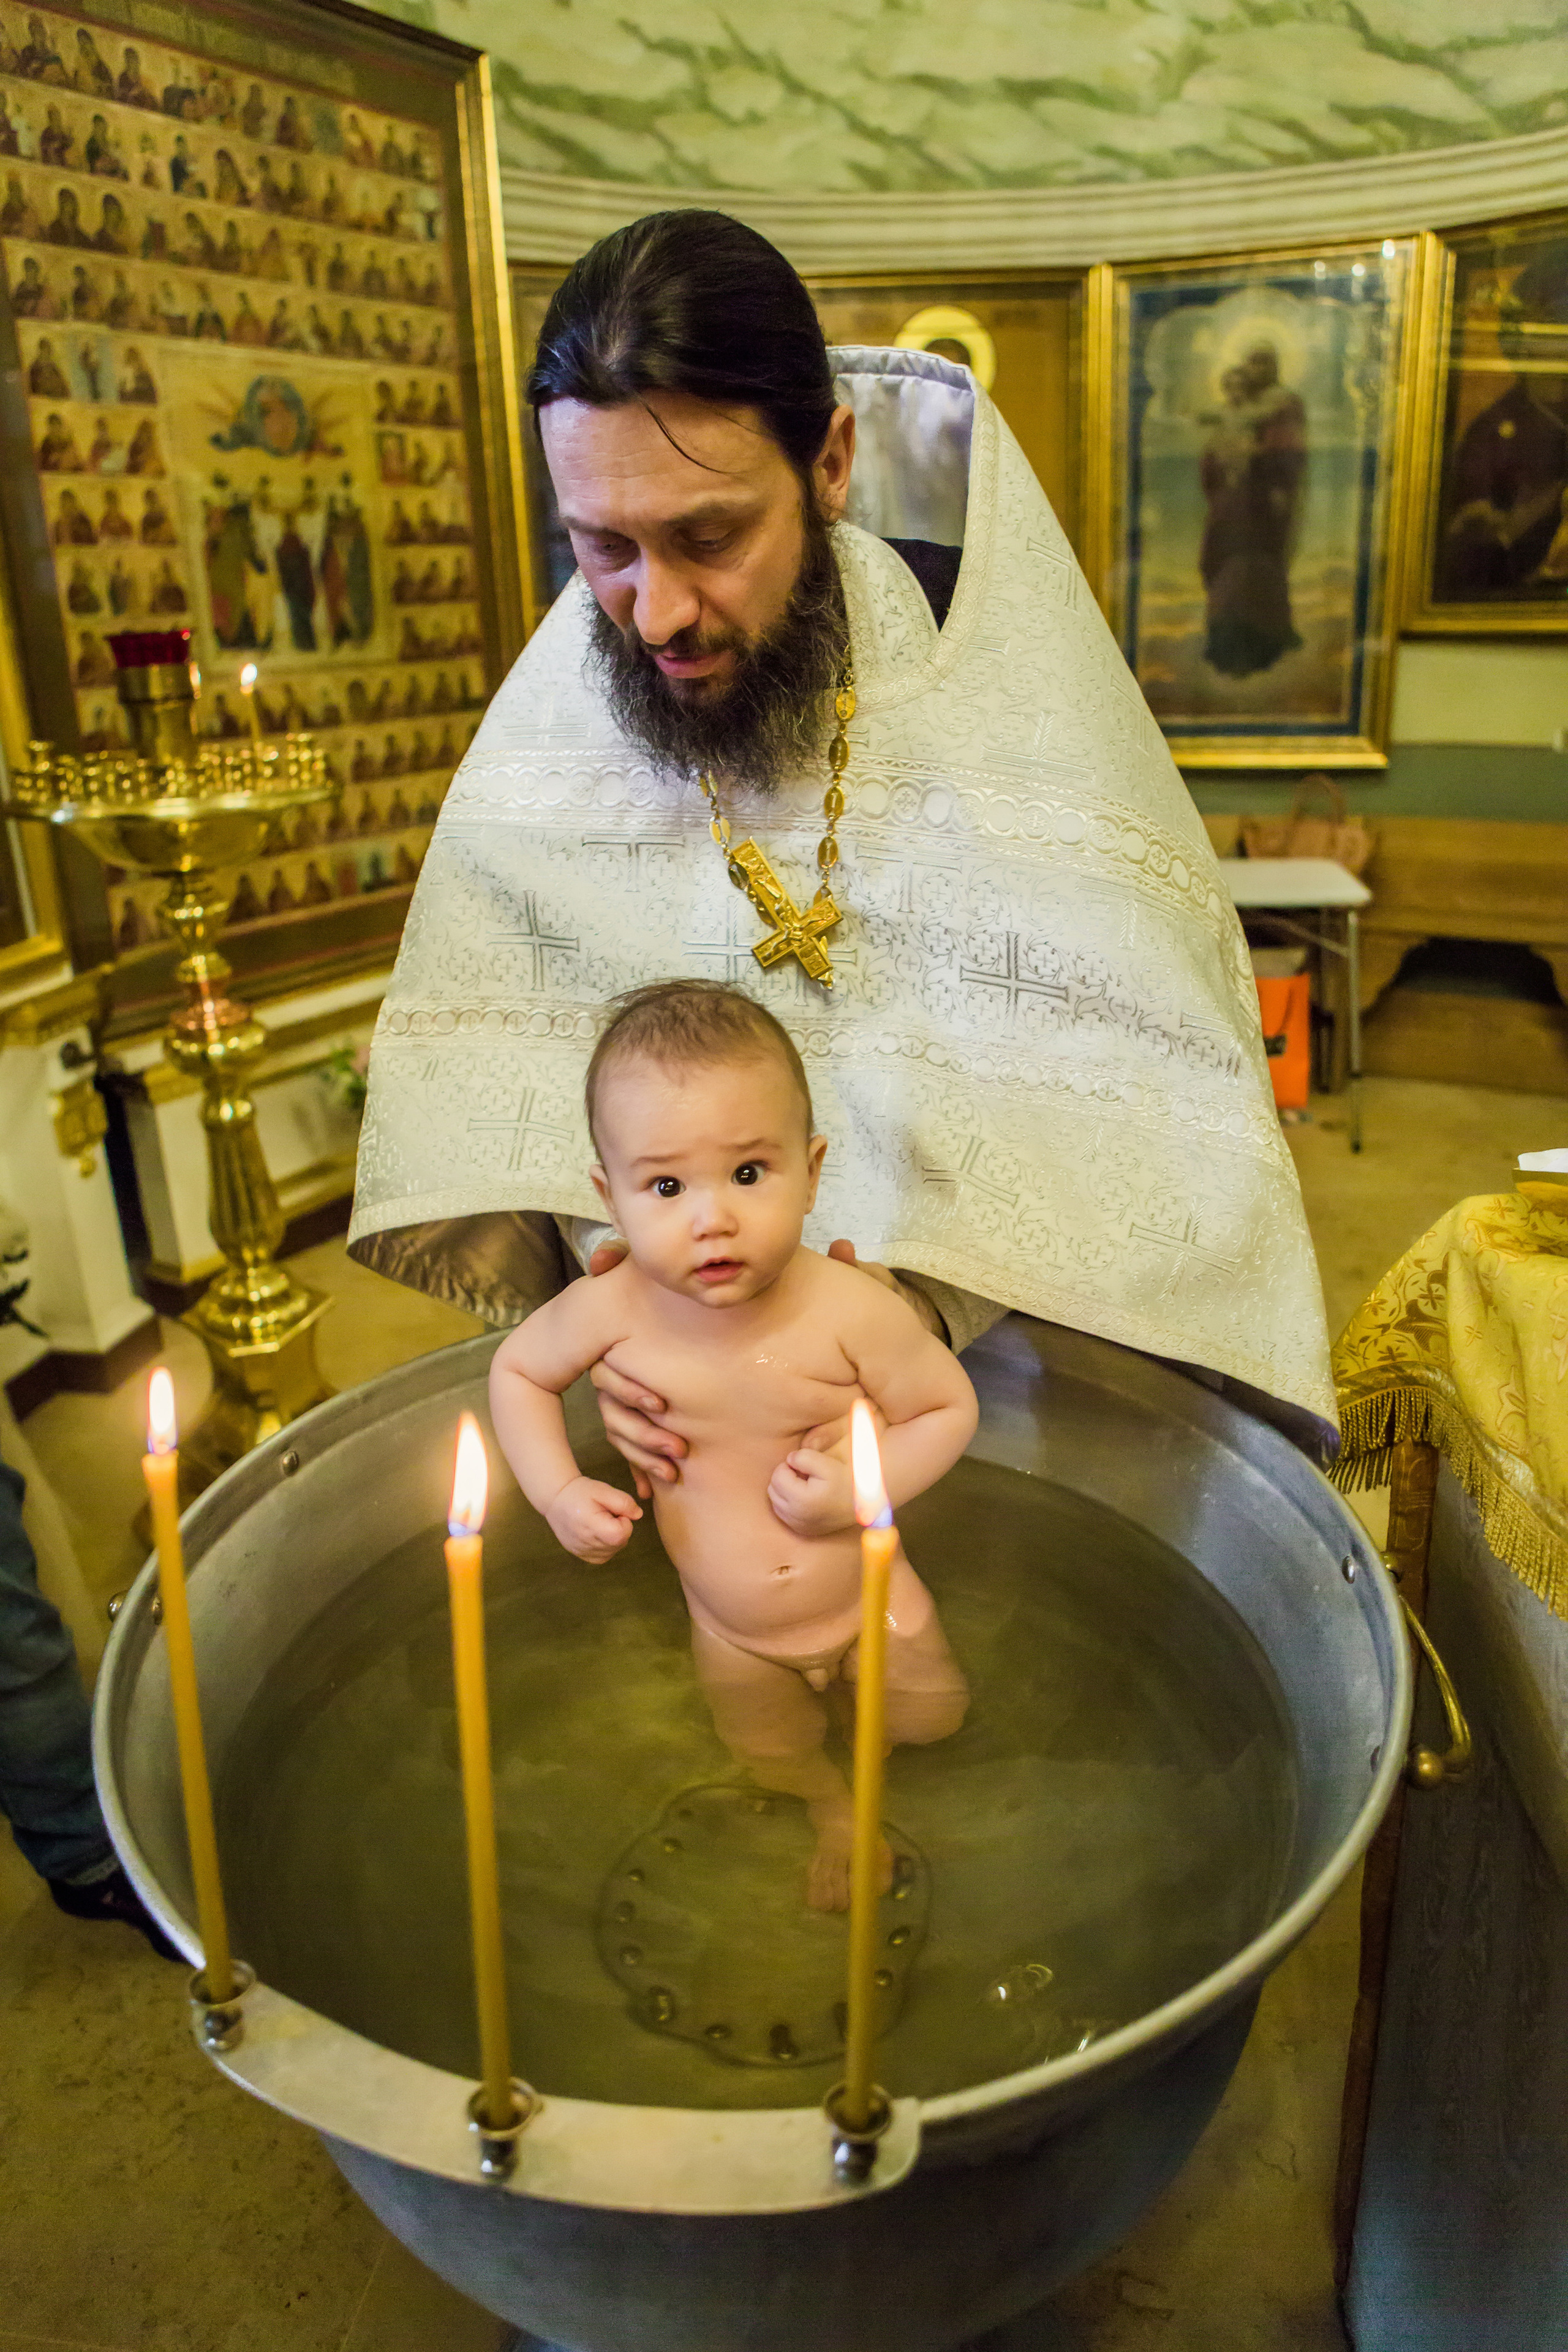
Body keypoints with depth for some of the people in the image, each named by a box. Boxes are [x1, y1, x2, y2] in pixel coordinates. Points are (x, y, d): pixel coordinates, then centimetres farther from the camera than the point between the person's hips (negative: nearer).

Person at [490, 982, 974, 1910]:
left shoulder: (852, 1312, -33)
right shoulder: (612, 1312, -27)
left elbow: (950, 1408, -17)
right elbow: (518, 1368, -6)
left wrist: (860, 1487, -30)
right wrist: (560, 1492, -17)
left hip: (868, 1599, -2)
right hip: (734, 1635, 2)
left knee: (932, 1718, 19)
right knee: (771, 1758, 26)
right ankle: (837, 1812, 59)